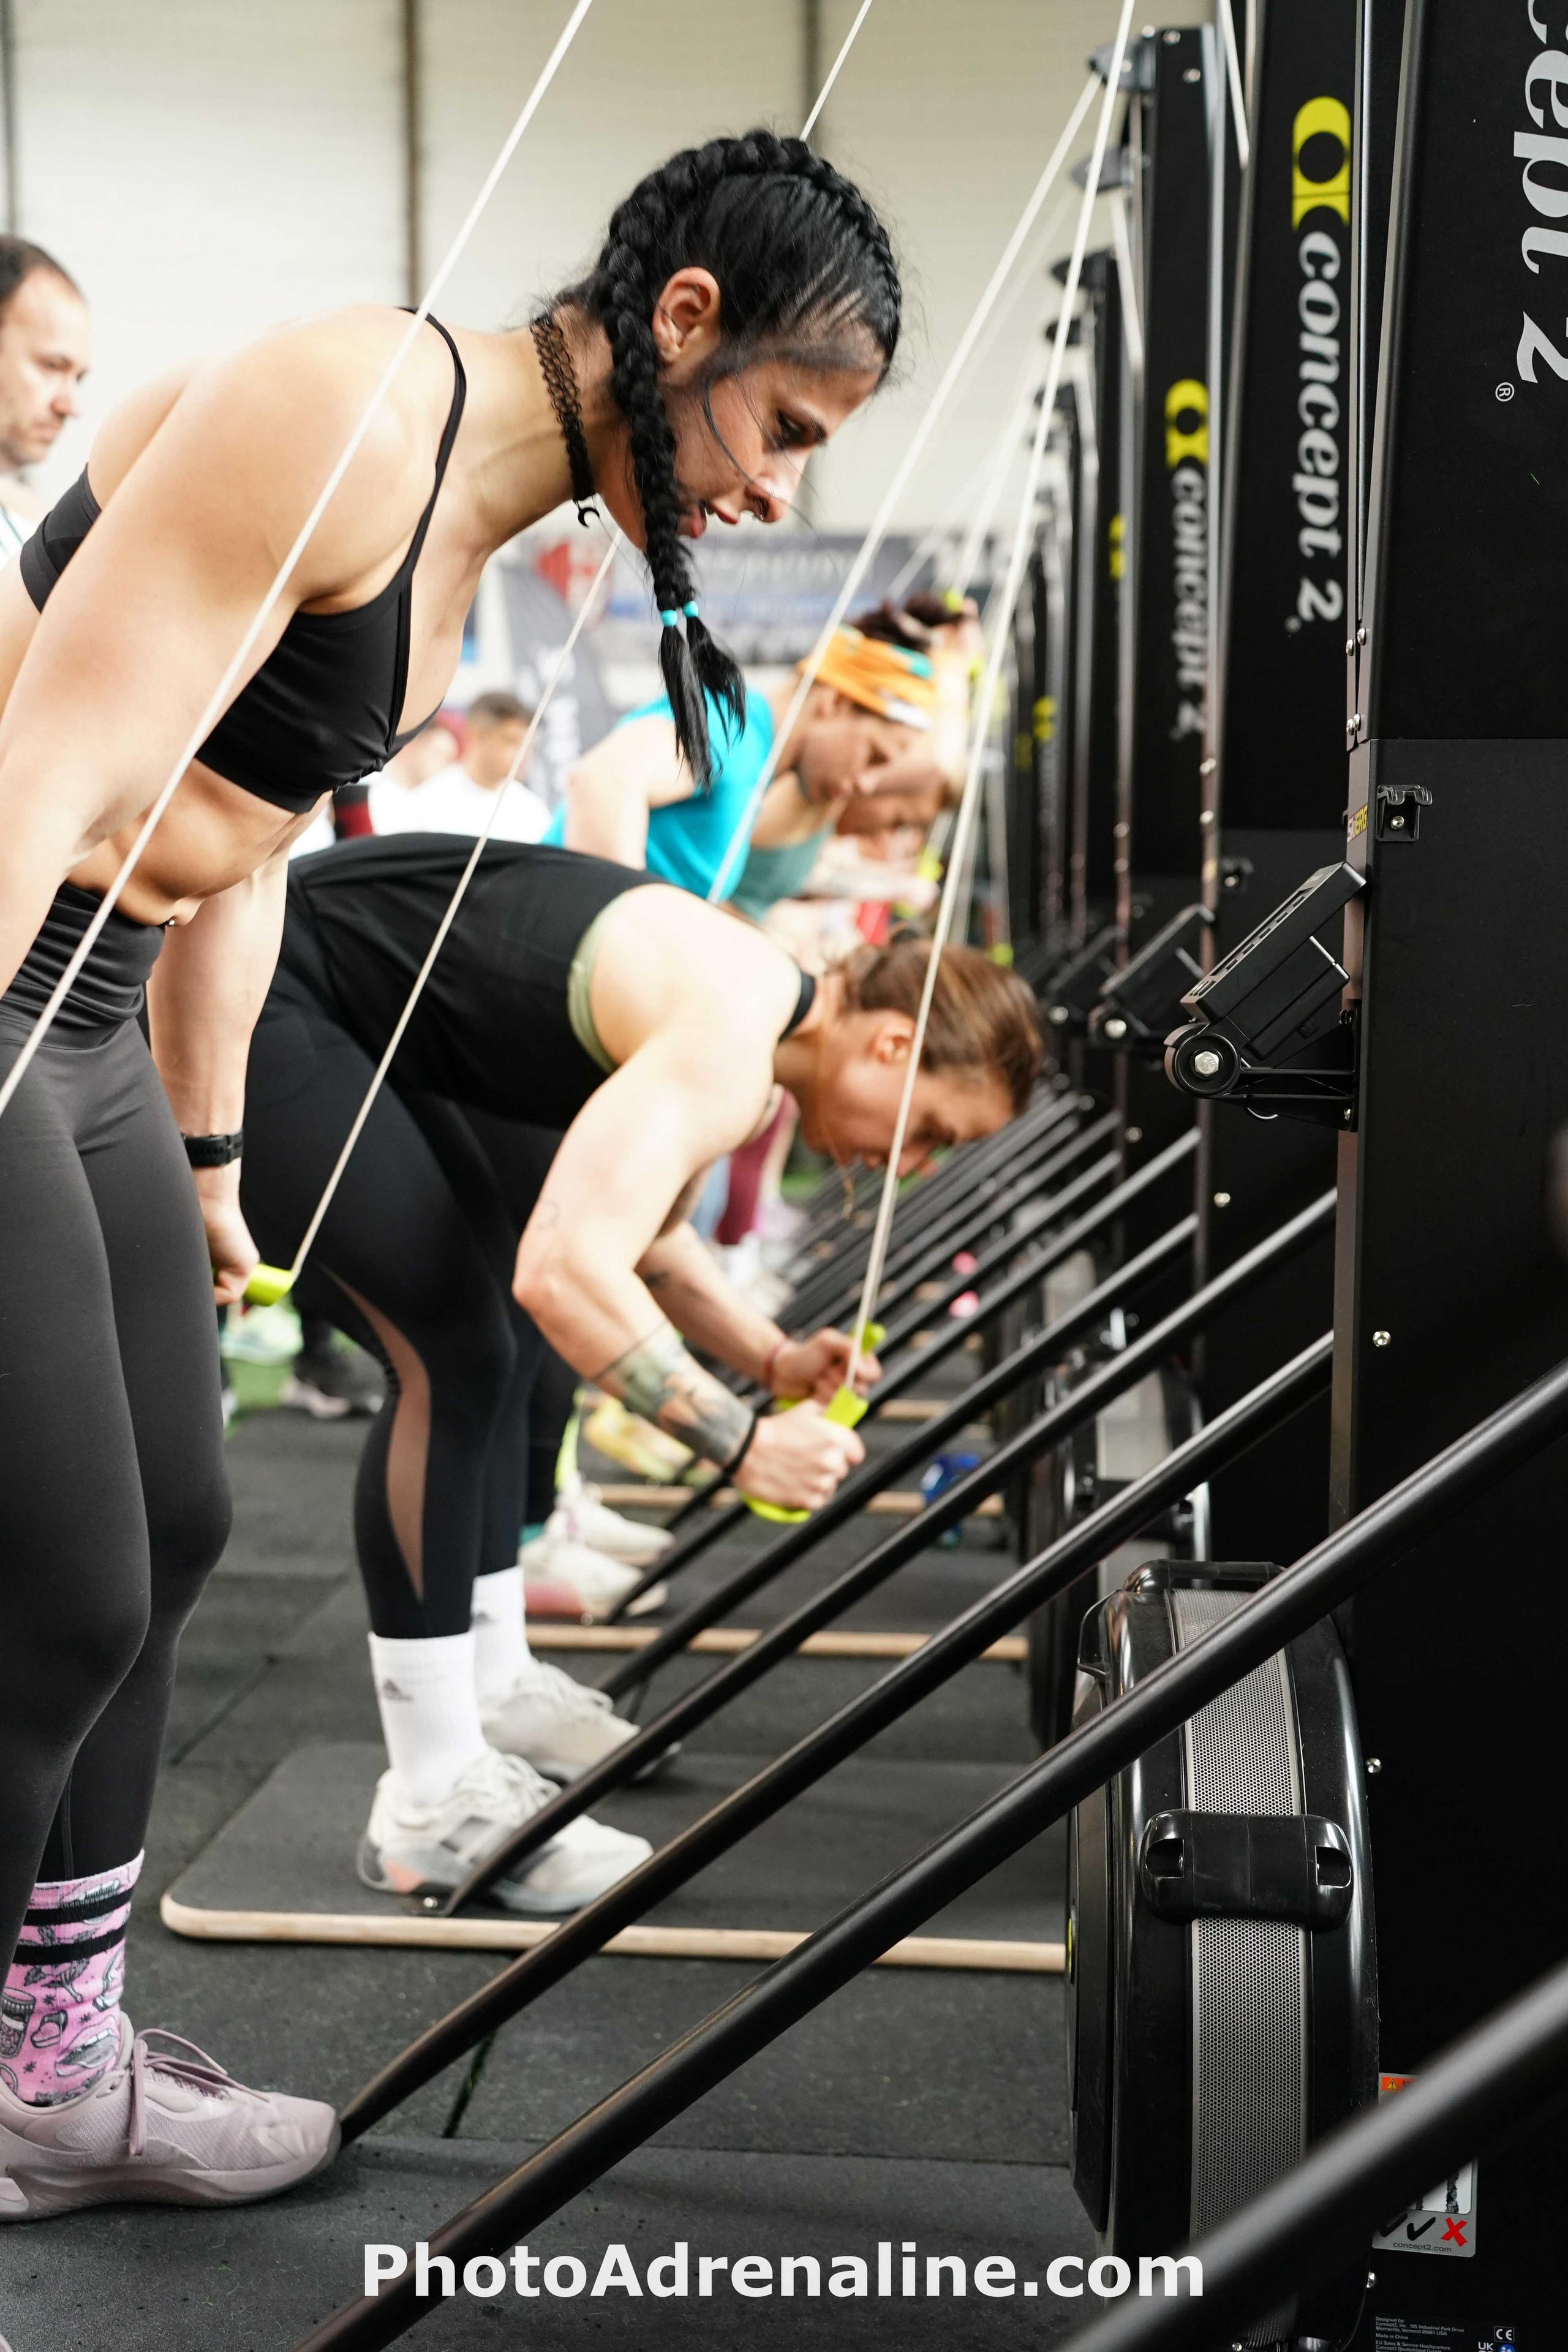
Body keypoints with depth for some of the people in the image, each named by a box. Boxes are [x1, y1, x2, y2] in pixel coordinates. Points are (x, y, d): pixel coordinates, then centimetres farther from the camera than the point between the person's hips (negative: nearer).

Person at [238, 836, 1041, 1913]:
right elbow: (567, 1269, -34)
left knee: (492, 1325, 18)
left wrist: (772, 1358, 9)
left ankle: (492, 1686, 29)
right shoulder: (723, 1050, -23)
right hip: (265, 1003, -11)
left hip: (344, 1012, 11)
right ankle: (429, 1805, -9)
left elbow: (636, 1231, 23)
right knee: (451, 1350, -15)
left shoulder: (756, 1029, 9)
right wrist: (742, 1441, -25)